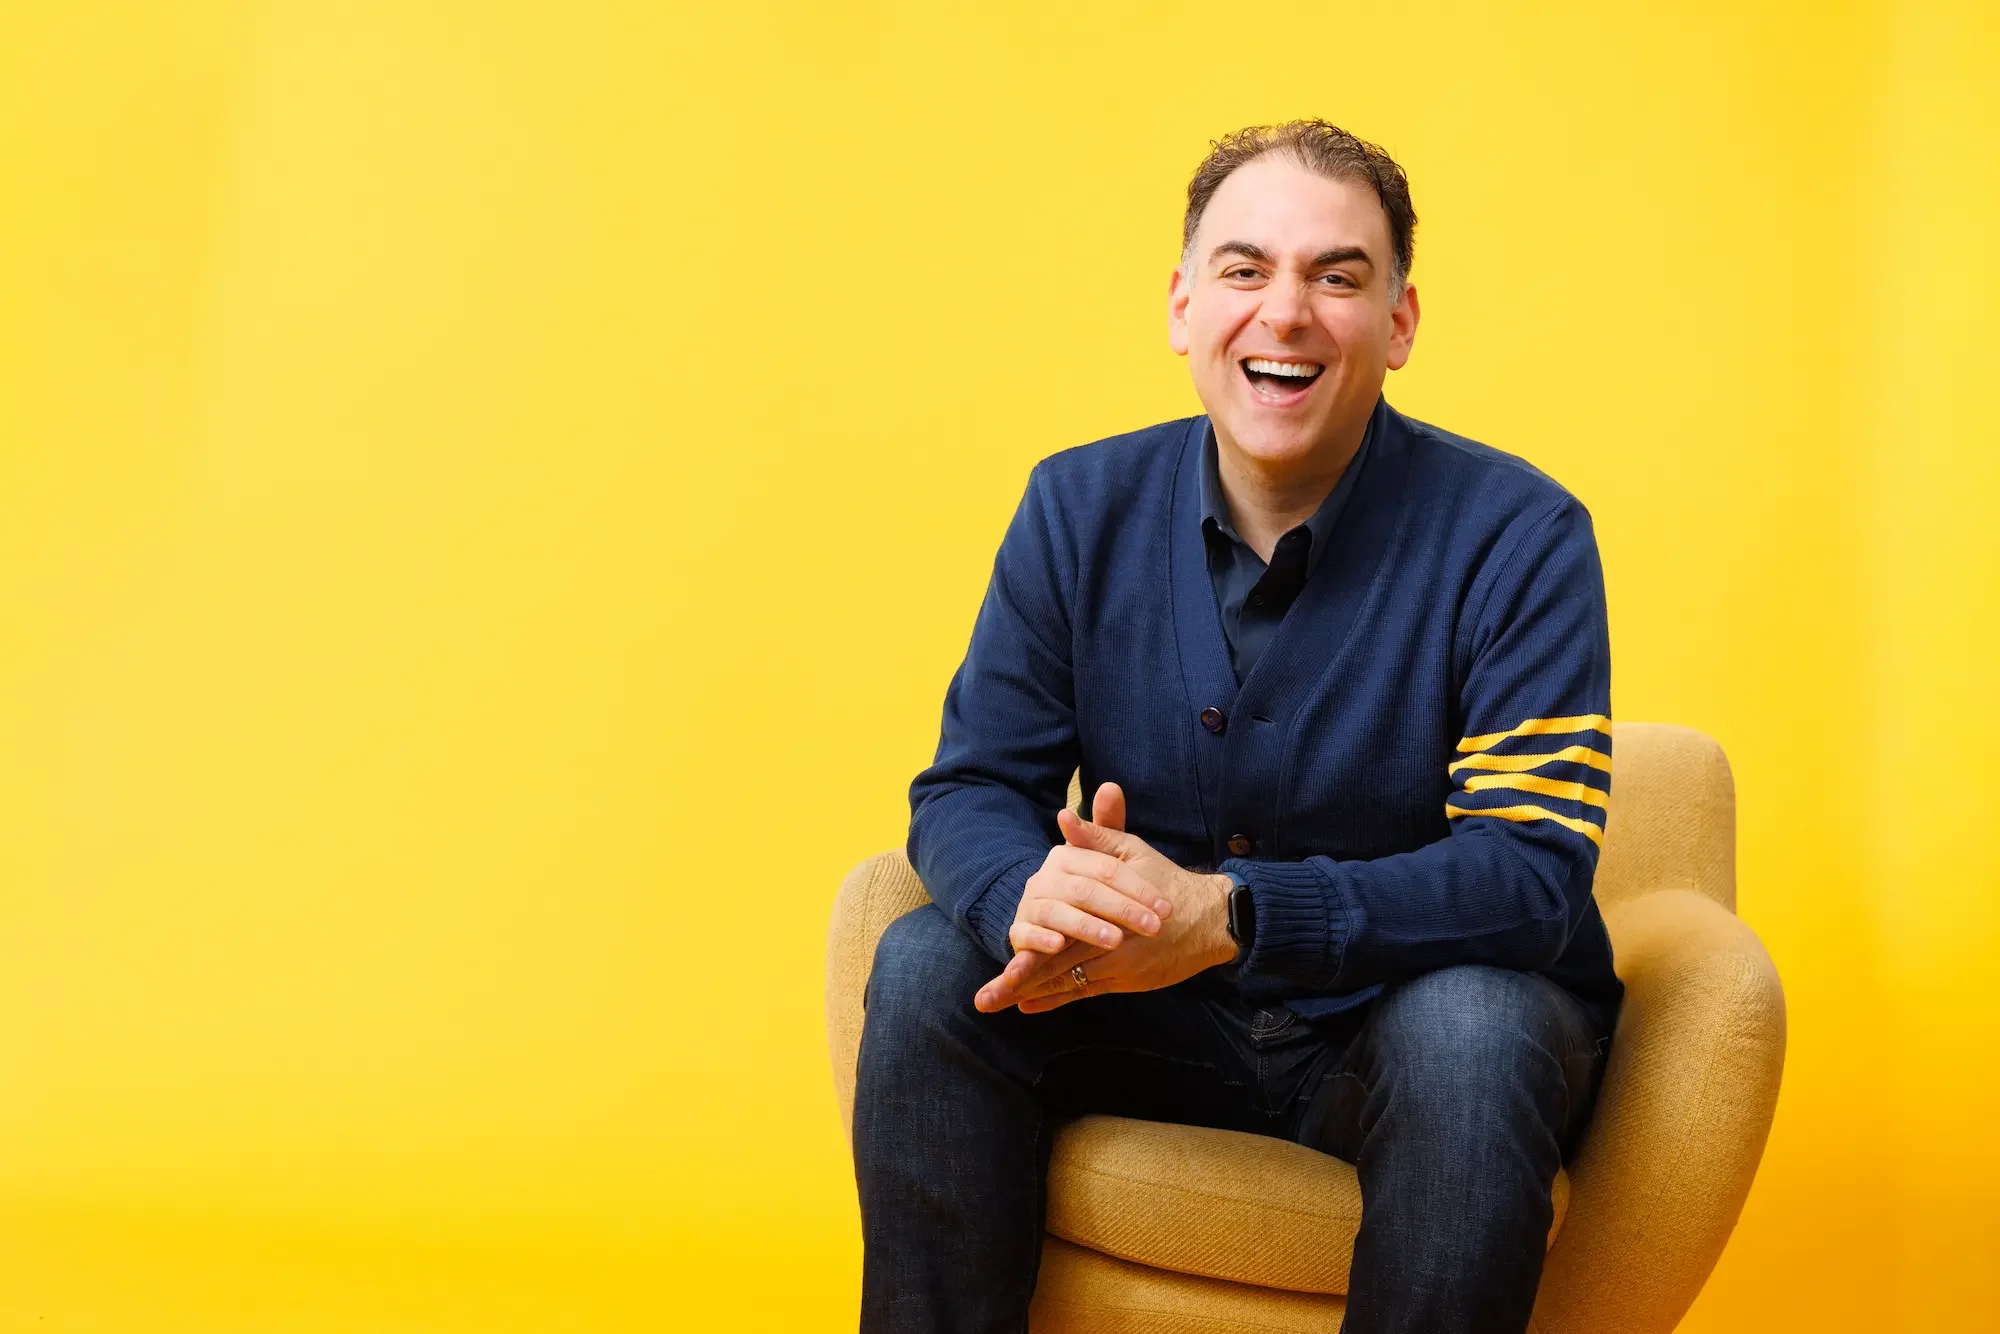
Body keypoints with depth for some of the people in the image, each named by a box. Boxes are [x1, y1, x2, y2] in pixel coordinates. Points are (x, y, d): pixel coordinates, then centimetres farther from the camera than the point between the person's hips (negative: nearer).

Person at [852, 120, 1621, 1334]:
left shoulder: (1516, 536, -14)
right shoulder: (1081, 510, -2)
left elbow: (1535, 870, -22)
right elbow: (969, 788, -3)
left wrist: (1228, 914, -36)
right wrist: (1029, 900, -30)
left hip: (1402, 1020, -3)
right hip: (1163, 1023, 3)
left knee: (1471, 1026, -34)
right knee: (929, 967, -18)